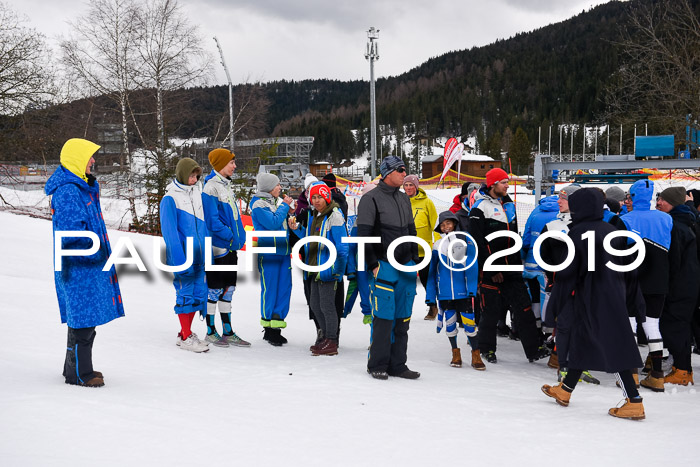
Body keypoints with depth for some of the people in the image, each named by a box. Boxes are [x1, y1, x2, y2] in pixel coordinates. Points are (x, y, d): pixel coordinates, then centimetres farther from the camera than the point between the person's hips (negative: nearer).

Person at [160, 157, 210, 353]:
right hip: (183, 256, -7)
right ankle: (186, 337, 10)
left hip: (200, 256, 7)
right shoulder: (170, 198, -9)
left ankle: (185, 333, 22)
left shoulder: (197, 192, 11)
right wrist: (179, 260, -17)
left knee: (199, 293, 9)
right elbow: (169, 231, -12)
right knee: (185, 294, -1)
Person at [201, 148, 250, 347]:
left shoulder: (227, 185, 15)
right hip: (218, 246, -9)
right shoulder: (211, 187, -13)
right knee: (215, 289, 1)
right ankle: (211, 332, 12)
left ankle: (228, 332, 19)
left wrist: (239, 236, 9)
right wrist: (229, 236, -18)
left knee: (228, 288, 12)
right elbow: (212, 219, -19)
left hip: (231, 246, 9)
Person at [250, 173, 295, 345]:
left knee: (284, 287, 5)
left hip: (283, 250, 7)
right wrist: (284, 205, -9)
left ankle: (276, 326, 12)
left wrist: (291, 211, 6)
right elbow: (273, 223, -19)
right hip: (268, 253, -7)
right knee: (269, 289, -2)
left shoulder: (278, 201, 15)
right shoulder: (258, 204, -7)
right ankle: (268, 328, 7)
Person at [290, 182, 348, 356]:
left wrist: (339, 270, -18)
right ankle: (325, 336, 31)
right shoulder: (314, 217, 15)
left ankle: (331, 343, 7)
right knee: (315, 305, 16)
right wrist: (297, 229, 7)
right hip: (315, 269, 9)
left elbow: (341, 246, -16)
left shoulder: (334, 216, -12)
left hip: (328, 269, -9)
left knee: (326, 306, -3)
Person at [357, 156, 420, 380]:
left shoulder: (404, 199, 17)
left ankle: (397, 365, 16)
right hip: (384, 267, -7)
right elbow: (364, 235, -10)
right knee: (384, 317, -8)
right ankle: (377, 365, 5)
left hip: (406, 268, 7)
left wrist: (415, 259, 16)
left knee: (402, 319, 8)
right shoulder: (371, 199, -6)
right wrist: (373, 265, -13)